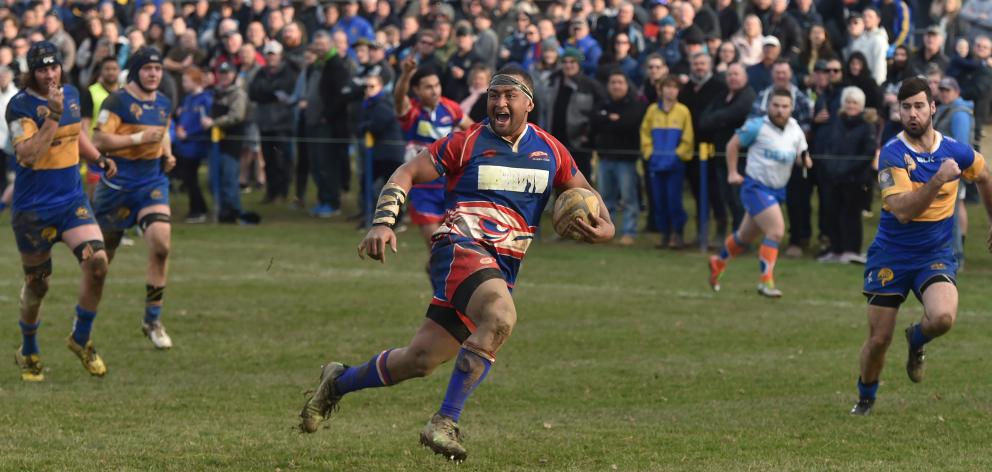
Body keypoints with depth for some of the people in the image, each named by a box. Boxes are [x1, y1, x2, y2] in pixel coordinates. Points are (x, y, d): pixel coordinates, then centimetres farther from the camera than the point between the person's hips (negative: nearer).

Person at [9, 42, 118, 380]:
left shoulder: (71, 95, 5)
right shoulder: (20, 106, -15)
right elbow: (29, 155, -27)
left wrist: (99, 158, 11)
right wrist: (53, 115, -29)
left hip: (72, 200, 4)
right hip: (33, 209, -4)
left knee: (97, 262, -16)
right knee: (37, 285, 6)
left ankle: (81, 339, 4)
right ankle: (28, 353, 30)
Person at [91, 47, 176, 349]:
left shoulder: (164, 105, 10)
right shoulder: (117, 101, -11)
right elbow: (99, 140, -19)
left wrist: (168, 154, 9)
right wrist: (139, 138, -24)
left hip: (152, 185, 4)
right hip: (117, 186, -4)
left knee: (161, 245, -16)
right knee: (102, 256, 9)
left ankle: (152, 319, -4)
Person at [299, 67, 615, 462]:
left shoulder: (550, 151, 12)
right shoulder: (466, 143, 1)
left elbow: (586, 194, 22)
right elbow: (407, 174, 4)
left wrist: (604, 227, 0)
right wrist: (383, 222, -10)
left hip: (501, 269, 5)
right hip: (460, 248, -5)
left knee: (420, 361, 2)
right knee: (501, 318, -35)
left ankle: (339, 381, 28)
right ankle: (444, 424, -28)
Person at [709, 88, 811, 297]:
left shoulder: (795, 130, 1)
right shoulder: (757, 126, -13)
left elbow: (801, 157, 9)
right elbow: (733, 145, -1)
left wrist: (804, 159, -15)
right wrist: (732, 173, -4)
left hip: (778, 191, 6)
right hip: (756, 187, -6)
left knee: (746, 236, 20)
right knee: (776, 230, -21)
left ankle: (718, 263, 44)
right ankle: (766, 281, -13)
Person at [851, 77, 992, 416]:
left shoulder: (955, 151, -5)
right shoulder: (892, 154, -15)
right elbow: (903, 211, -26)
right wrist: (938, 180, -35)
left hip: (935, 256, 1)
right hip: (891, 257, -1)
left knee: (943, 317, -28)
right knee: (878, 340, 1)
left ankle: (917, 340, 9)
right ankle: (865, 398, 32)